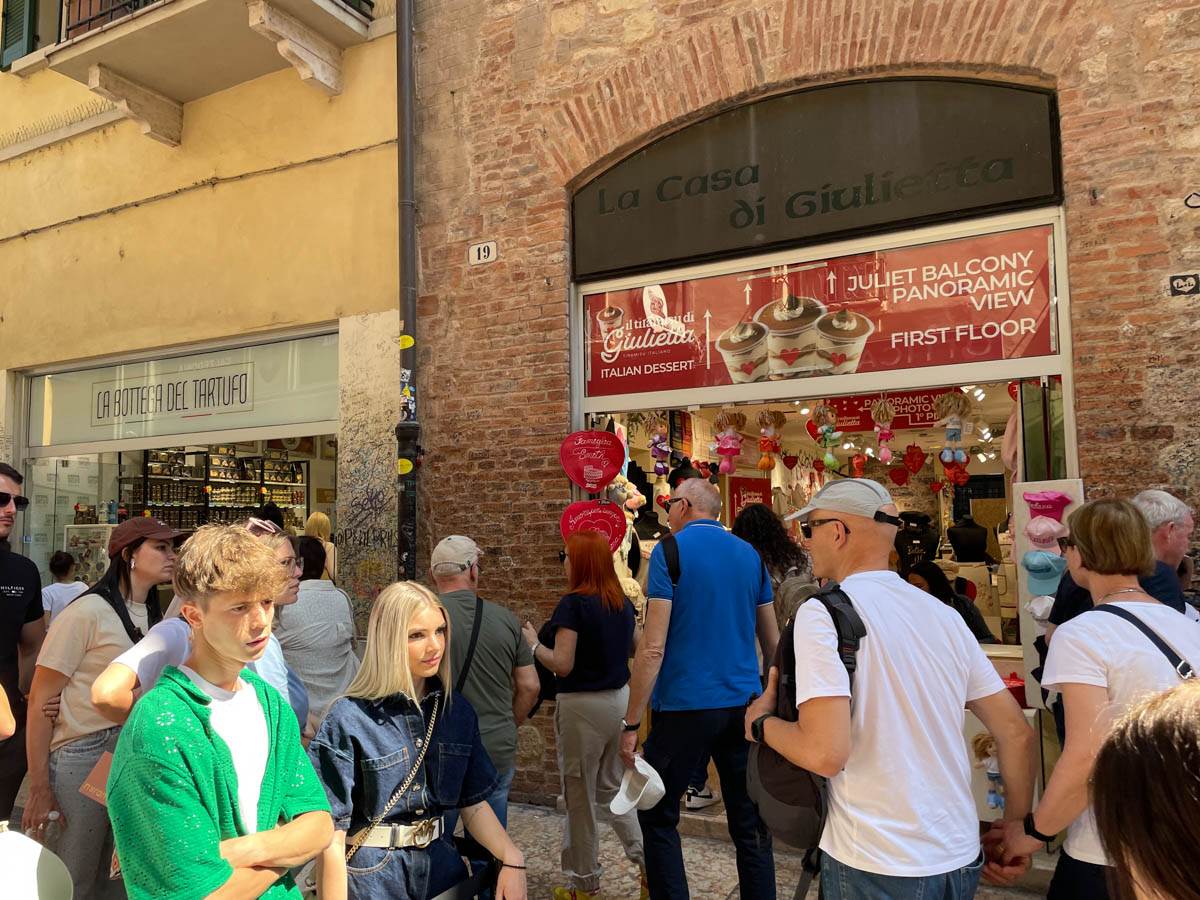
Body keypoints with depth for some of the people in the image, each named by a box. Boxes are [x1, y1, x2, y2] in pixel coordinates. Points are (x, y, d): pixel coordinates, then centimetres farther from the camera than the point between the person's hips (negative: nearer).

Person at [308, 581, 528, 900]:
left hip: (442, 866, 5)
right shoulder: (348, 719, -17)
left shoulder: (457, 710, -2)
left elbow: (473, 803, 4)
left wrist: (512, 858, -11)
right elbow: (331, 834, -15)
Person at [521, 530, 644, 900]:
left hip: (582, 704, -7)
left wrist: (533, 644, -5)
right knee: (613, 788, 21)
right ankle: (648, 861, 18)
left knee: (580, 795, 9)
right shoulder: (623, 603, 3)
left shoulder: (574, 603, -17)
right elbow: (635, 650, 15)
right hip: (620, 699, 7)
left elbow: (562, 664, -19)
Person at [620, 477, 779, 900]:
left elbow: (653, 647, -14)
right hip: (744, 705, 5)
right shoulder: (750, 555, 8)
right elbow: (773, 642, 13)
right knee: (750, 825, 13)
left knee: (657, 817, 11)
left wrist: (631, 723, -10)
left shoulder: (670, 551, -8)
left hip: (685, 706, -5)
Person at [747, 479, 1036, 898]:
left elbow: (826, 753, -24)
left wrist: (762, 723, -5)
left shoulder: (822, 612, -16)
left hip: (875, 866, -6)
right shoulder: (944, 615, 3)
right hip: (962, 857, 6)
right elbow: (1017, 732, 7)